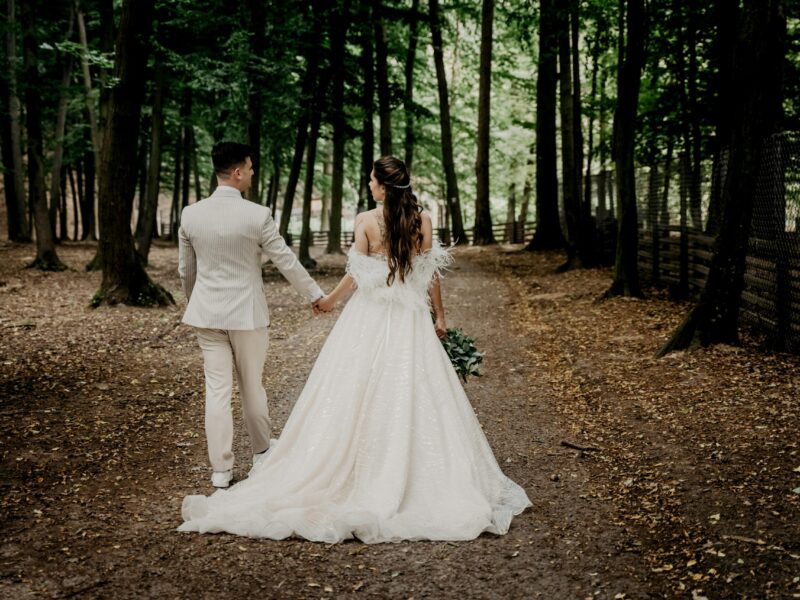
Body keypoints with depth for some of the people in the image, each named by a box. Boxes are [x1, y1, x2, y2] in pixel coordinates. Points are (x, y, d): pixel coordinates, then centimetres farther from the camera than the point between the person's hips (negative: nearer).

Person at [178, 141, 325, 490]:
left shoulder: (190, 214, -3)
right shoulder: (256, 215, -15)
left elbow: (185, 269, 9)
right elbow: (286, 261, -6)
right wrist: (314, 295, 8)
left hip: (206, 314, 3)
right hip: (247, 314, -3)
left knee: (217, 390, 6)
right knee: (252, 387, 14)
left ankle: (221, 471, 10)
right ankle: (261, 452, 32)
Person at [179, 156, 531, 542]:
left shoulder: (366, 221, -9)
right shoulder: (423, 221, -2)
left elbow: (356, 276, -6)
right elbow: (431, 275, 3)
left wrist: (330, 300, 11)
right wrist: (440, 316, 15)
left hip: (370, 320, -2)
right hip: (411, 322, 2)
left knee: (360, 398, 6)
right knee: (413, 398, 6)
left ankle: (354, 472, 11)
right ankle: (419, 482, 10)